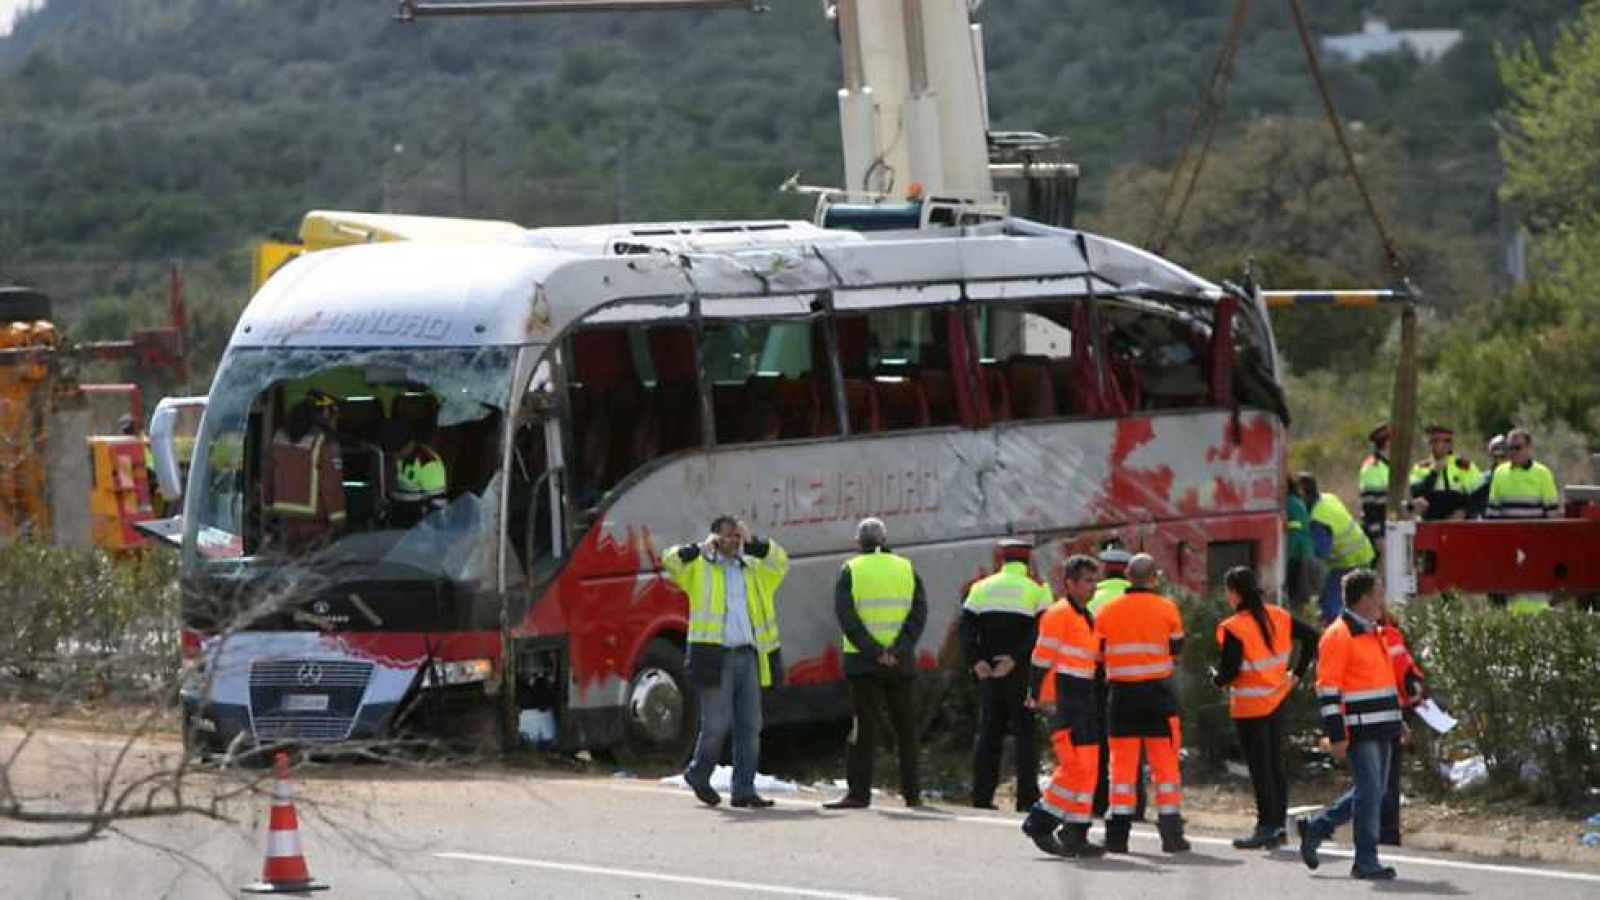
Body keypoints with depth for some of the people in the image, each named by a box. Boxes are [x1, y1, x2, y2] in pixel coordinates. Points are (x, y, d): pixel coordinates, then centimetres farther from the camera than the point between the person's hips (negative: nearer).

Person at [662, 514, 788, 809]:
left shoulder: (754, 569, 19)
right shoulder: (699, 567, 5)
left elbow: (780, 563, 8)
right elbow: (670, 561, -8)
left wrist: (753, 543, -1)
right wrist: (701, 548, -13)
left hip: (748, 657, 5)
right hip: (715, 657, -5)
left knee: (750, 727, 3)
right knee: (717, 724, -5)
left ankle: (744, 791, 7)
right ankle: (698, 775, 19)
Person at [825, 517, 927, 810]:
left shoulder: (851, 571, 0)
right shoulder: (907, 569, 8)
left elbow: (846, 616, -11)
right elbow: (918, 613, -3)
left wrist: (873, 650, -14)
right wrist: (898, 649, -11)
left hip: (864, 662, -2)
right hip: (901, 663, 3)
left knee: (865, 726, -3)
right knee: (904, 725, 11)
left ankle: (859, 792, -7)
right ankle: (912, 792, 12)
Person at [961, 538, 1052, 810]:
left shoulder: (982, 589, 9)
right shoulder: (1037, 589, 0)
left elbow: (966, 627, -2)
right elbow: (1039, 632, -14)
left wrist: (976, 661, -10)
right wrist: (1016, 659, -18)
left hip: (988, 673, 3)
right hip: (1023, 673, -3)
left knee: (988, 733, 9)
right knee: (1026, 734, 1)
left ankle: (982, 795, 4)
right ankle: (1027, 797, -4)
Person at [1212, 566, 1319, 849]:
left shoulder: (1234, 629, -18)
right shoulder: (1277, 618, 3)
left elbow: (1229, 672, -20)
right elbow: (1311, 636, 8)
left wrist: (1216, 677, 3)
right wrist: (1298, 673, 10)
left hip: (1250, 706, -7)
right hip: (1277, 699, 7)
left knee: (1259, 767, -3)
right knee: (1275, 763, 13)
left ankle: (1267, 828, -3)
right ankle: (1280, 825, 17)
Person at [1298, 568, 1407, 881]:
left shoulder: (1371, 632, 17)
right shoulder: (1339, 636, -13)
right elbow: (1327, 689, -16)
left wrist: (1396, 720, 24)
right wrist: (1336, 735, -19)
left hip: (1380, 730, 9)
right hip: (1358, 731, -9)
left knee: (1371, 792, 12)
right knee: (1370, 792, -8)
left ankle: (1314, 829, 24)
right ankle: (1366, 862, 0)